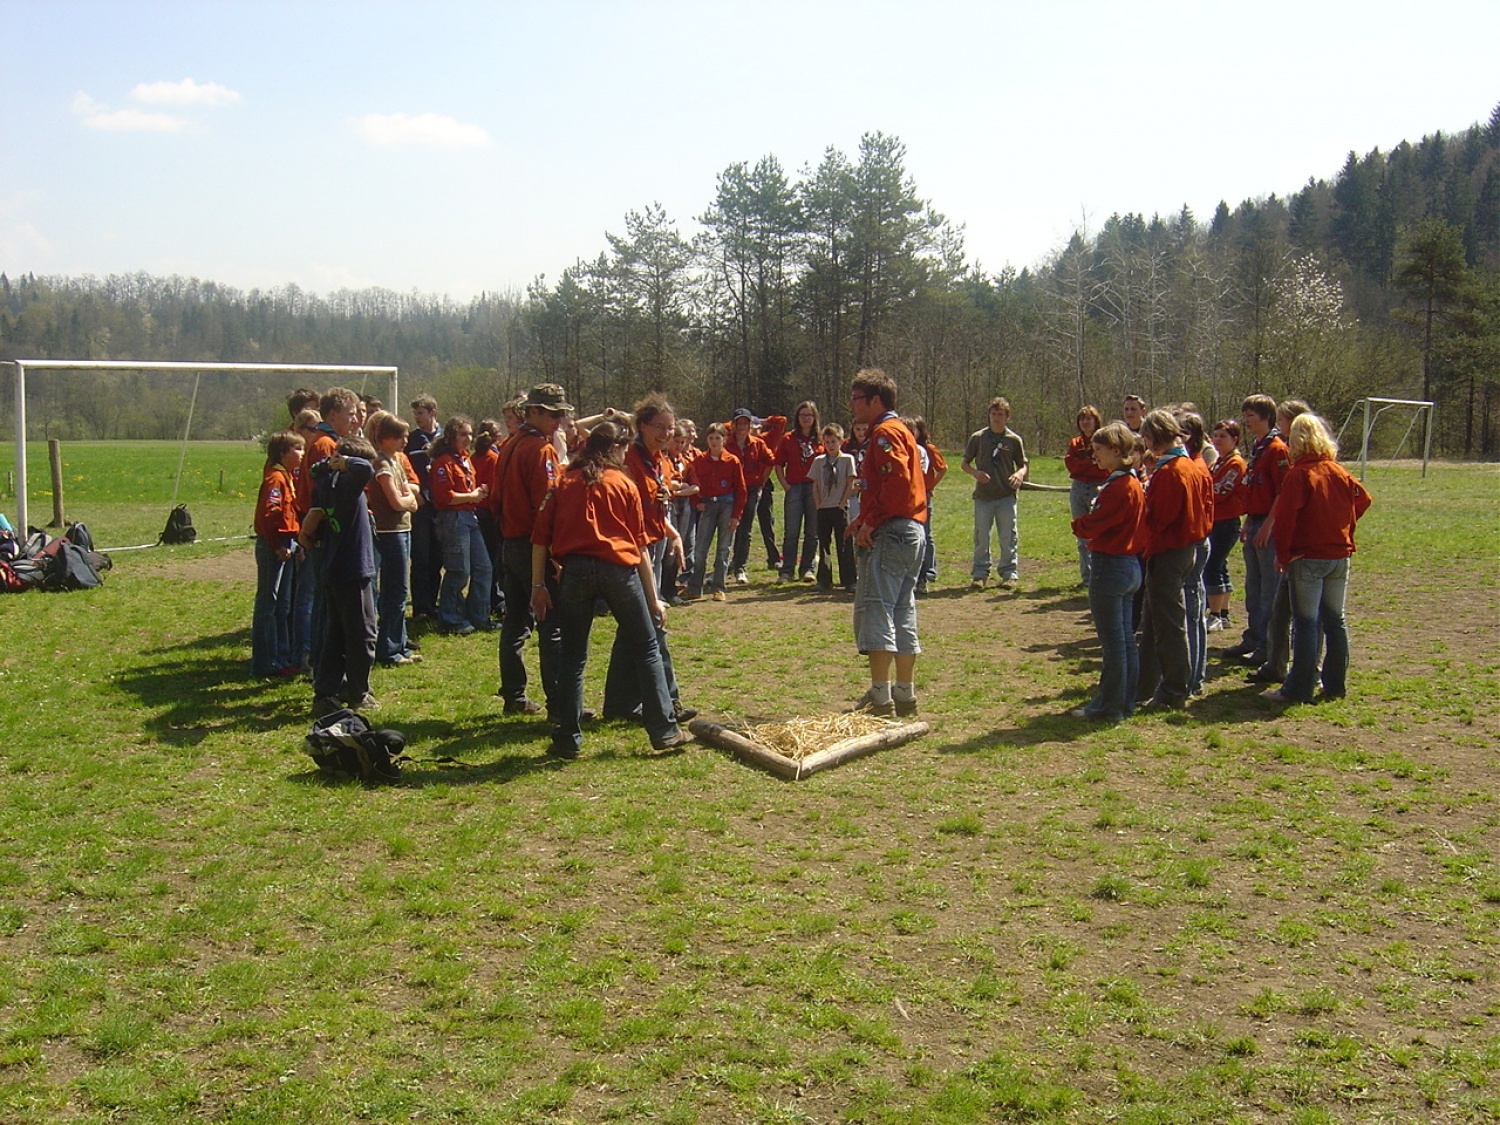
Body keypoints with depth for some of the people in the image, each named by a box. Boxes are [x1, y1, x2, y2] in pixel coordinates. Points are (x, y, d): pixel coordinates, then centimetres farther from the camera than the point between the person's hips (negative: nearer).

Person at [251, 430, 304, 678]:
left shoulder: (290, 477, 14)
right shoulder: (275, 478, -14)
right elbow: (267, 516, -21)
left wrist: (294, 543, 9)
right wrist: (278, 546, -19)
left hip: (287, 547, 10)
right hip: (274, 548, -10)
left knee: (284, 605, 14)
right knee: (268, 605, -3)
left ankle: (284, 657, 22)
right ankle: (266, 663, 2)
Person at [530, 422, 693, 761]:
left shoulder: (564, 483, 14)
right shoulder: (624, 484, 9)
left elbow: (541, 537, 5)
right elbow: (639, 545, 8)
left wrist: (538, 585, 7)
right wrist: (653, 599, 11)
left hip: (574, 570, 2)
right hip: (618, 568, -2)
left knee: (572, 656, 9)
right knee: (647, 649, 10)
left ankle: (567, 741, 10)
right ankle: (664, 731, 11)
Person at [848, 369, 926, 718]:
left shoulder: (885, 432, -10)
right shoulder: (898, 430, 23)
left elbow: (898, 481, -23)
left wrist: (872, 521, -18)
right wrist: (865, 518, 14)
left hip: (890, 533, -11)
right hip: (911, 532, 11)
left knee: (874, 610, -10)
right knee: (902, 614, 12)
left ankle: (880, 697, -12)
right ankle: (905, 694, 16)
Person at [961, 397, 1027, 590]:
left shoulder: (1014, 440, 5)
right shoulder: (978, 437, 5)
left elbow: (1023, 465, 12)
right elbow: (964, 463, 10)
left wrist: (1019, 474, -12)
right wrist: (975, 472, -11)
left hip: (1006, 496, 0)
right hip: (983, 496, 0)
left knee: (1008, 537, 2)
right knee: (981, 537, 4)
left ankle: (1009, 573, 11)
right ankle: (980, 574, 13)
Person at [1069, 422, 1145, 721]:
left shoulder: (1118, 487, -18)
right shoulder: (1134, 483, 12)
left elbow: (1091, 527, -20)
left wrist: (1078, 523, -1)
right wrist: (1088, 521, 2)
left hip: (1109, 566, -10)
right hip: (1131, 565, 10)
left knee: (1113, 641, -2)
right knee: (1125, 638, 14)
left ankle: (1109, 707, 5)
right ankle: (1125, 702, 22)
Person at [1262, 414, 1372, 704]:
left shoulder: (1299, 474, -13)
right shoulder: (1340, 472, 5)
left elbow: (1285, 516, -18)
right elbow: (1362, 499, 15)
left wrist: (1283, 554, -9)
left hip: (1307, 557, -6)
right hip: (1340, 555, 6)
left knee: (1306, 623, -3)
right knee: (1335, 621, 12)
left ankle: (1299, 689, -1)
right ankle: (1335, 685, 19)